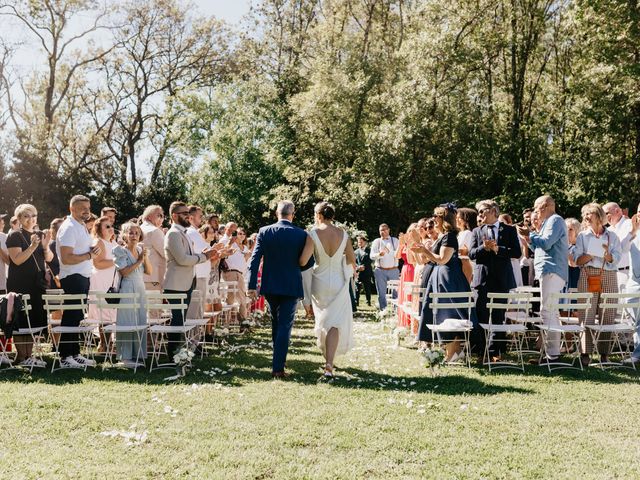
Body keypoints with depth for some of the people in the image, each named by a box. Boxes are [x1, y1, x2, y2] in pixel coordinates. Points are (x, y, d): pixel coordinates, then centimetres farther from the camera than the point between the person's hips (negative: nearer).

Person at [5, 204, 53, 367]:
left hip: (37, 283, 6)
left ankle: (29, 355, 14)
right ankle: (21, 356, 2)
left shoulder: (40, 235, 13)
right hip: (19, 284, -6)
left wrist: (45, 246, -12)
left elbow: (49, 258, 7)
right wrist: (32, 246, -26)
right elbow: (17, 259, -15)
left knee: (34, 320, 7)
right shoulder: (14, 236, -5)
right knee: (21, 321, -4)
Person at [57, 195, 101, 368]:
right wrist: (89, 255, -16)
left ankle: (75, 354, 22)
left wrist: (95, 249, 5)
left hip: (83, 277, 10)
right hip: (73, 277, -10)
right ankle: (65, 358, 0)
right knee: (71, 318, -6)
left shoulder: (82, 227, 16)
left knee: (77, 317, 14)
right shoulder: (68, 228, -14)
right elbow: (66, 258, -23)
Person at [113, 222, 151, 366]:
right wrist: (139, 261, -14)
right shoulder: (121, 252, -5)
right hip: (127, 289, -6)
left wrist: (146, 258, -5)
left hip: (140, 289, 6)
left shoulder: (141, 250, 13)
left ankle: (138, 354, 13)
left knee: (141, 321, 6)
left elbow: (149, 271, 10)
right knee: (127, 322, -5)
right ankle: (126, 356, 1)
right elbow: (123, 272, -15)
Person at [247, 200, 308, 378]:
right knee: (285, 326, 0)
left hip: (270, 286, 3)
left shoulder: (264, 232, -3)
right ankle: (278, 367, -6)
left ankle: (278, 356, 38)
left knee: (276, 322, 22)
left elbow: (254, 260, -7)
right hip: (291, 287, -3)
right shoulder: (301, 234, -7)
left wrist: (251, 286, -6)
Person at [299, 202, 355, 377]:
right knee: (335, 323, 1)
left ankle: (327, 356, 35)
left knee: (322, 321, 20)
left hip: (319, 282, 0)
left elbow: (303, 261, -20)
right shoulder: (343, 234, -5)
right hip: (338, 282, 1)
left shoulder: (313, 234, -13)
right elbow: (352, 259, 4)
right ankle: (329, 364, -12)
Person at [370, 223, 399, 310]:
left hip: (393, 270, -1)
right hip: (380, 271, 1)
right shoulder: (376, 241, 9)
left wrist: (390, 251, -21)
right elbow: (372, 256, -1)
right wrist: (379, 254, -22)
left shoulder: (395, 240, 8)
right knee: (381, 293, 4)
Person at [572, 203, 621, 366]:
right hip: (588, 276, -1)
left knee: (607, 316, 0)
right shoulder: (583, 236, 12)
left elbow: (616, 259, 3)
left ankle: (604, 354, 6)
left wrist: (606, 253, -16)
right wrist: (593, 253, -12)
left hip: (609, 278, 1)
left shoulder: (612, 236, 12)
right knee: (587, 316, -8)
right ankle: (585, 353, -8)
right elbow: (578, 260, 4)